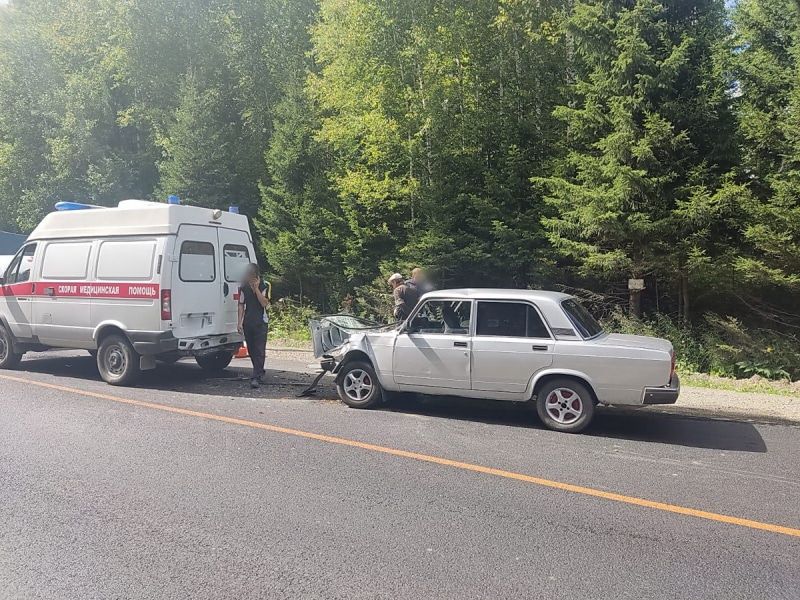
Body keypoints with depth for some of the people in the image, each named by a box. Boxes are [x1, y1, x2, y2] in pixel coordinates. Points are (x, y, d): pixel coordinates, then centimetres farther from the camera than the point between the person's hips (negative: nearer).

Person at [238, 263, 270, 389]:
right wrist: (240, 322, 5)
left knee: (259, 350, -10)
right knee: (251, 350, 10)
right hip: (248, 322, 4)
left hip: (261, 322, -4)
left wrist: (256, 288, -16)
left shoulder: (264, 286, -1)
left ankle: (256, 377, -14)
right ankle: (260, 373, 28)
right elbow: (241, 305, 11)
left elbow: (264, 303, -11)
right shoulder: (244, 287, 8)